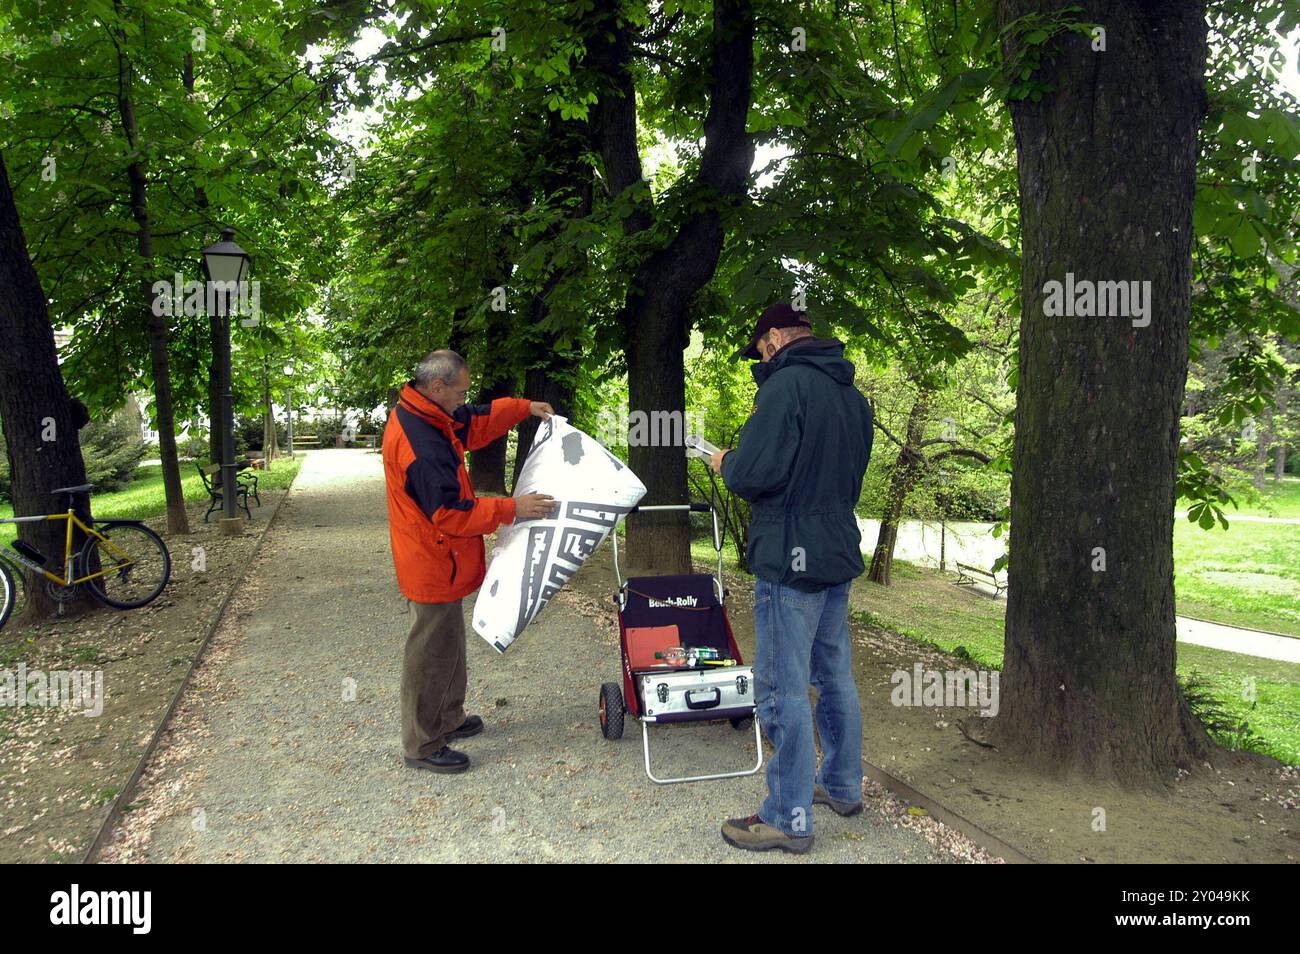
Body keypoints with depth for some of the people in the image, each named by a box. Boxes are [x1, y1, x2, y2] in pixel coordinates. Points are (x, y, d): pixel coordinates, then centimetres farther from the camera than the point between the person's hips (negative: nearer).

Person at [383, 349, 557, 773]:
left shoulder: (426, 416, 5)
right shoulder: (420, 443, -28)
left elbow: (477, 421, 22)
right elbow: (450, 512, -28)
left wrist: (525, 407, 13)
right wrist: (512, 509, -23)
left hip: (436, 561, 11)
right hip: (432, 565, -11)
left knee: (448, 645, 22)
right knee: (430, 653, 1)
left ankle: (448, 719, 38)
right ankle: (422, 746, 14)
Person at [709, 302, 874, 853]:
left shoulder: (788, 383, -16)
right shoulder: (853, 395, 13)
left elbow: (753, 474, -23)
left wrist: (726, 464, -1)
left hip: (791, 559, -9)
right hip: (839, 556, 9)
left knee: (783, 690, 0)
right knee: (835, 678, 20)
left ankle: (790, 820, 10)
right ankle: (843, 787, 35)